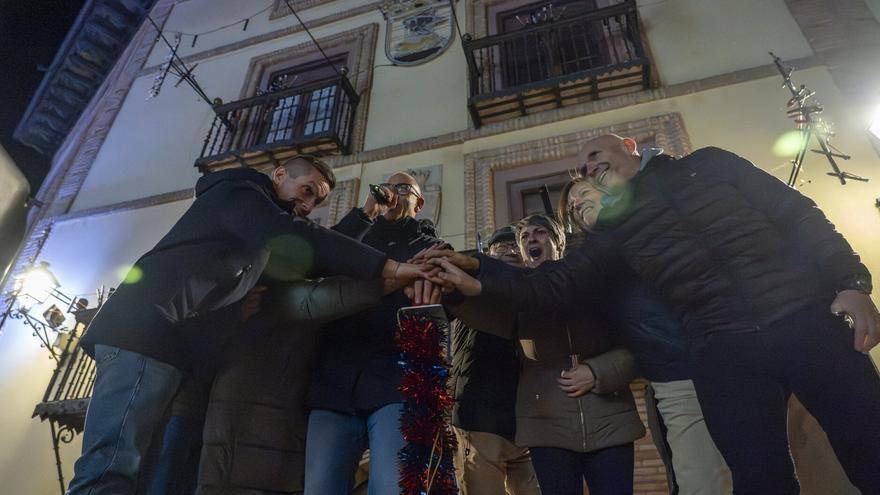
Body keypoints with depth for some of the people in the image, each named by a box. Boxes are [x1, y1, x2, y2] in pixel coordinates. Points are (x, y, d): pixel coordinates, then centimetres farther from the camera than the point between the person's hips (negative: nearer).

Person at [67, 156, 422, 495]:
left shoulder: (258, 229, 30)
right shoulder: (238, 193, -1)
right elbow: (297, 242, -20)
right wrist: (392, 269, -25)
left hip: (166, 343, 10)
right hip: (147, 334, -10)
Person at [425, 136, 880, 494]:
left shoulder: (708, 164, 12)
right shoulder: (615, 227, 12)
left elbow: (799, 216, 8)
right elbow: (556, 285, 3)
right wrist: (483, 278, -10)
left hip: (804, 318, 0)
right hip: (723, 349, 1)